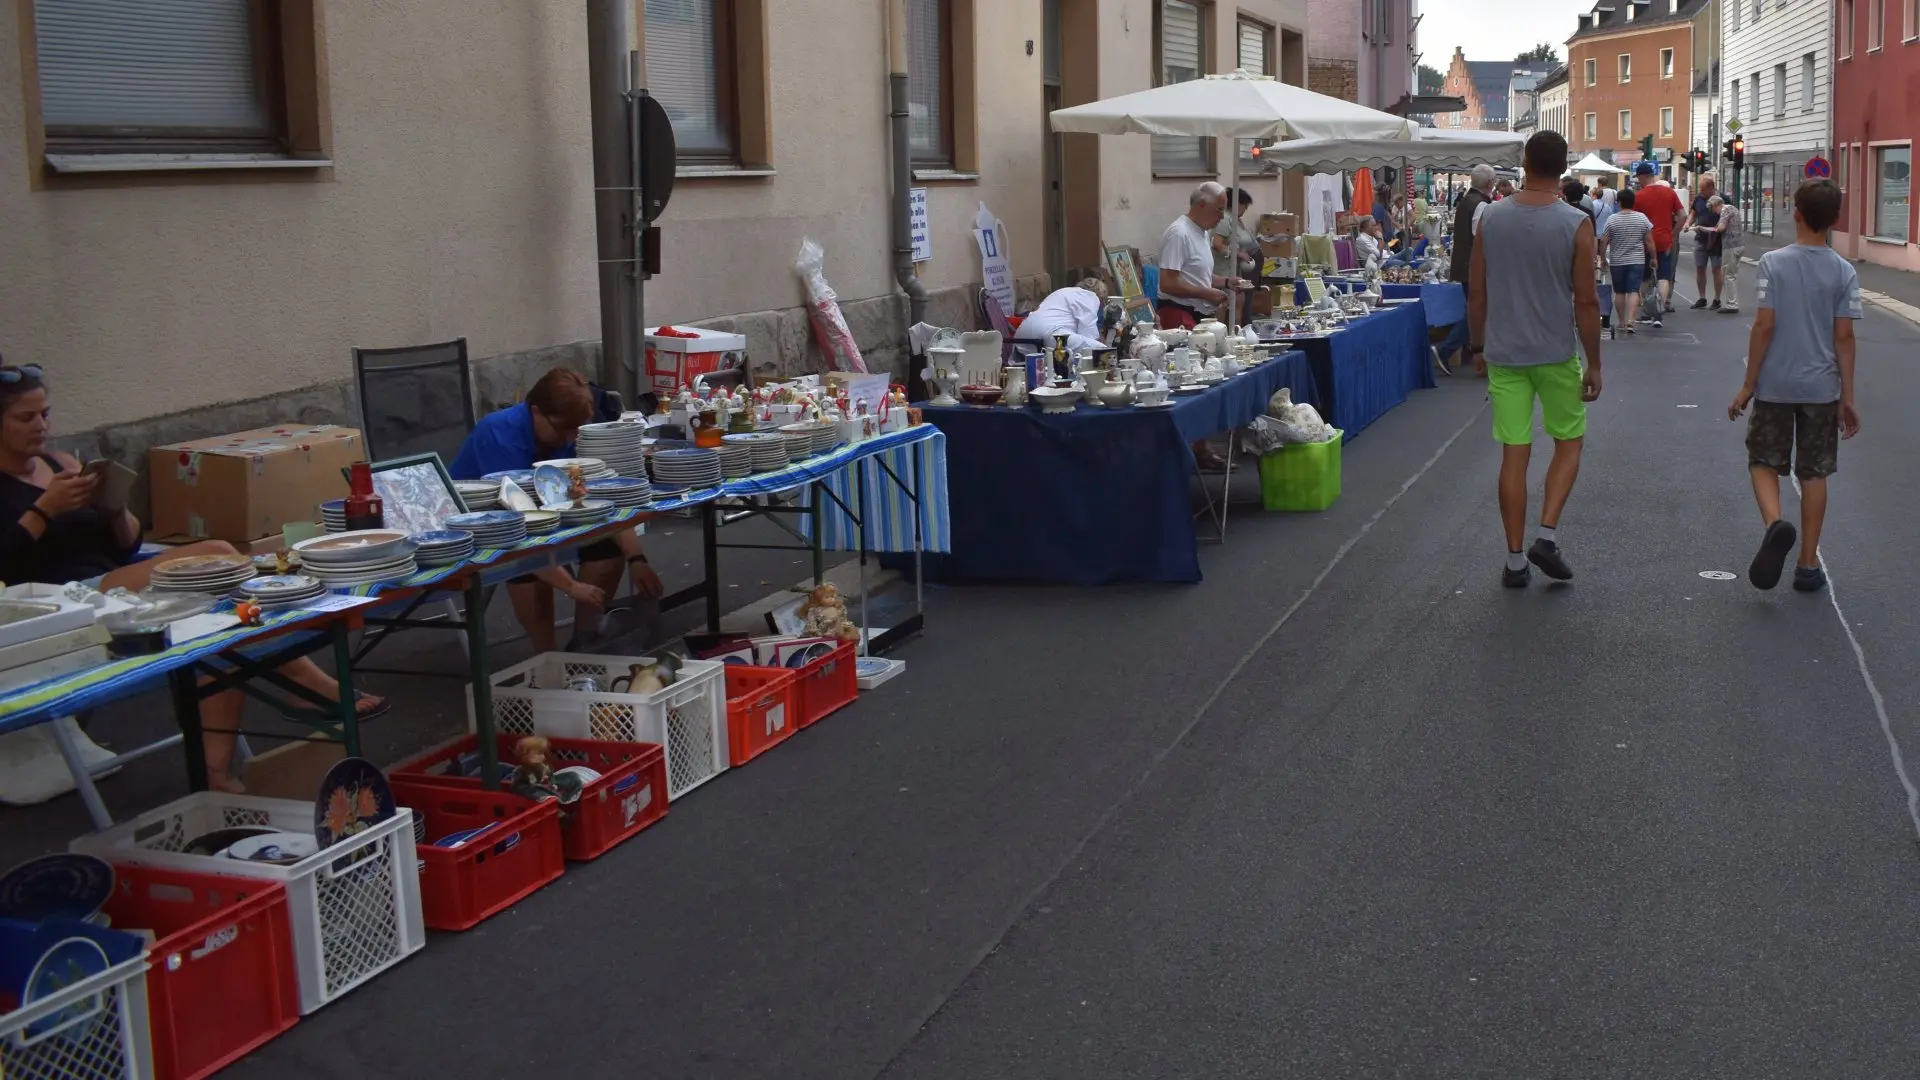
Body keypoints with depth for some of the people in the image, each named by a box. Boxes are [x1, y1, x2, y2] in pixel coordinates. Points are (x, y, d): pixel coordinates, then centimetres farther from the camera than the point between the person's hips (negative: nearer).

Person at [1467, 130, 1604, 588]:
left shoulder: (1491, 218, -2)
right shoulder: (1576, 224, -10)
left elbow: (1477, 294, 2)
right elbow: (1586, 302, -9)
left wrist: (1479, 346, 15)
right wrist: (1593, 365, -1)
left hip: (1503, 355, 2)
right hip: (1555, 354, -2)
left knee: (1514, 454, 6)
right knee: (1569, 443, 17)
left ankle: (1515, 560, 9)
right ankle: (1547, 535, 3)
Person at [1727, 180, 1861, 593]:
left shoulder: (1773, 263, -10)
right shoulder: (1844, 272, -4)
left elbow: (1764, 327, -11)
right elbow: (1843, 338, -4)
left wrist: (1748, 385, -3)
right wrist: (1847, 398, 3)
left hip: (1774, 385, -2)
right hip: (1822, 388, 2)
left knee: (1764, 462, 11)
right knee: (1814, 473, 10)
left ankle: (1775, 522, -19)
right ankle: (1808, 565, 14)